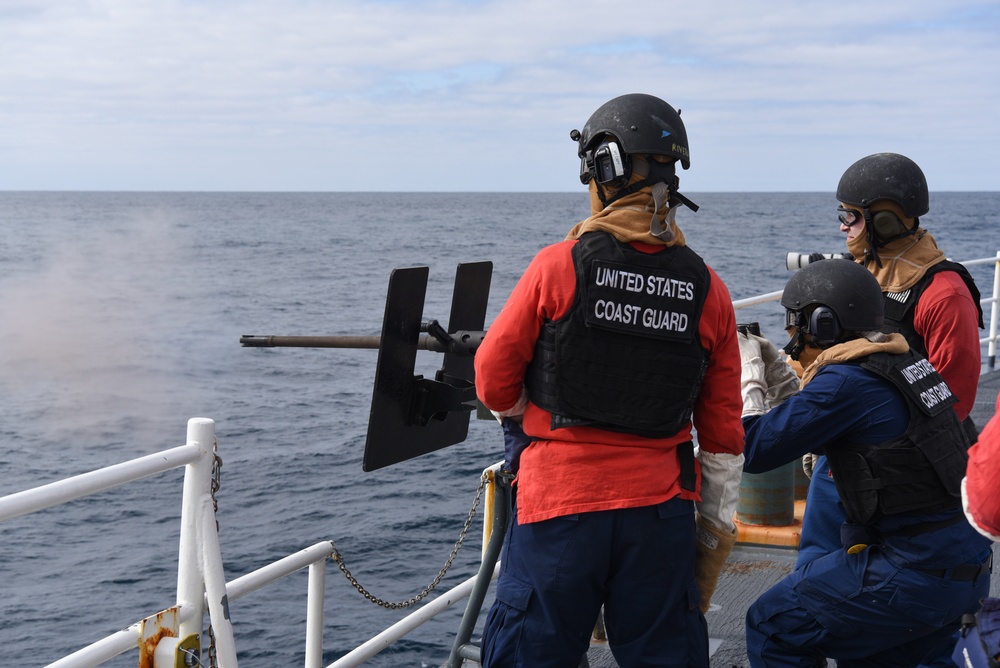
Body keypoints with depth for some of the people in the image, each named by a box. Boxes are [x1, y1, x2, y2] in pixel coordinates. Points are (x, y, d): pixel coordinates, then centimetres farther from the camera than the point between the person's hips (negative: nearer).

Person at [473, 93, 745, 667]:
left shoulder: (559, 266, -9)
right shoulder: (708, 291, 1)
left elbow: (495, 386, -2)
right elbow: (723, 437, 5)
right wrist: (715, 534, 15)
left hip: (559, 501, -3)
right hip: (661, 512, 3)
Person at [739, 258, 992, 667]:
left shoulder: (847, 381, -18)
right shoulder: (902, 361, 9)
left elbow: (756, 449, -14)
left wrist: (748, 372, -2)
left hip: (916, 577, -9)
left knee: (772, 626, 2)